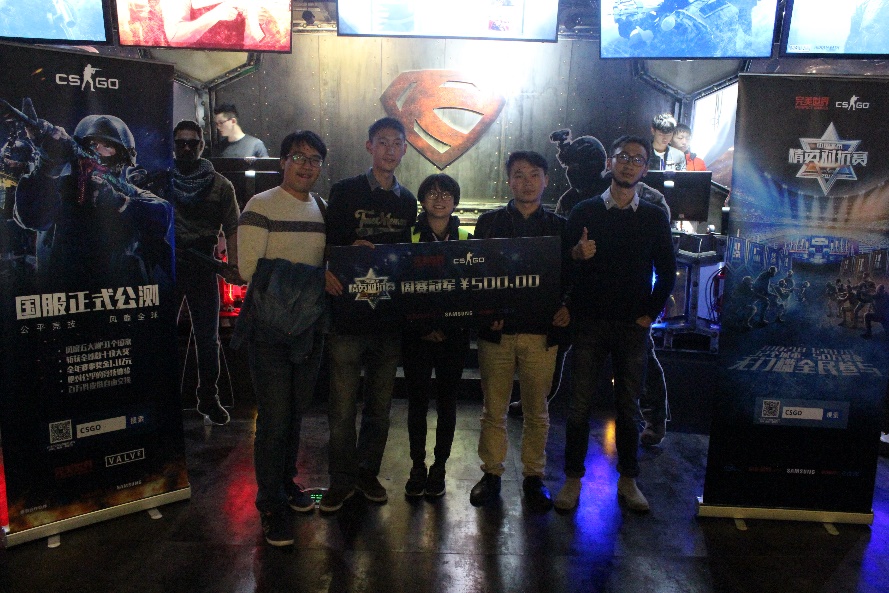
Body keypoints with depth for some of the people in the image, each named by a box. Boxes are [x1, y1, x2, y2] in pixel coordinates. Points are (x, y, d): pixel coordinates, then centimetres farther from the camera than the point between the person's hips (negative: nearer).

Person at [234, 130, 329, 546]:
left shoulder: (324, 209, 12)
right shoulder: (261, 206, -5)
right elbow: (249, 268, -12)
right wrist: (298, 278, -18)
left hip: (310, 326, 5)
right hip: (269, 328, -5)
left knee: (296, 412, 16)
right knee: (274, 418, -1)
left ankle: (286, 480, 35)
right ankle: (271, 504, 14)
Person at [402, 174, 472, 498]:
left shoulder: (466, 239, 6)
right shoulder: (409, 237, 2)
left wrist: (448, 329, -9)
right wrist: (423, 328, -10)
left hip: (454, 335, 1)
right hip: (417, 334, -1)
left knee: (447, 400, 7)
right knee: (417, 400, 4)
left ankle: (439, 467, 20)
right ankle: (417, 466, 18)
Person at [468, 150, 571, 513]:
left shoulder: (559, 227, 8)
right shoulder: (489, 222, 6)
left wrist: (565, 308, -12)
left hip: (540, 332, 1)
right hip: (497, 330, 0)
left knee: (536, 411, 10)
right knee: (493, 409, 8)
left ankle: (534, 476, 25)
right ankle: (491, 473, 23)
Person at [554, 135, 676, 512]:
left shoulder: (655, 218, 7)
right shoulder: (584, 212, 3)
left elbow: (666, 271, 11)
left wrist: (651, 313, 5)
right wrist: (576, 255, -19)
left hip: (633, 326, 1)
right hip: (589, 323, -1)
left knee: (628, 405, 9)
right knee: (581, 403, 2)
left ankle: (628, 480, 24)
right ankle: (573, 478, 15)